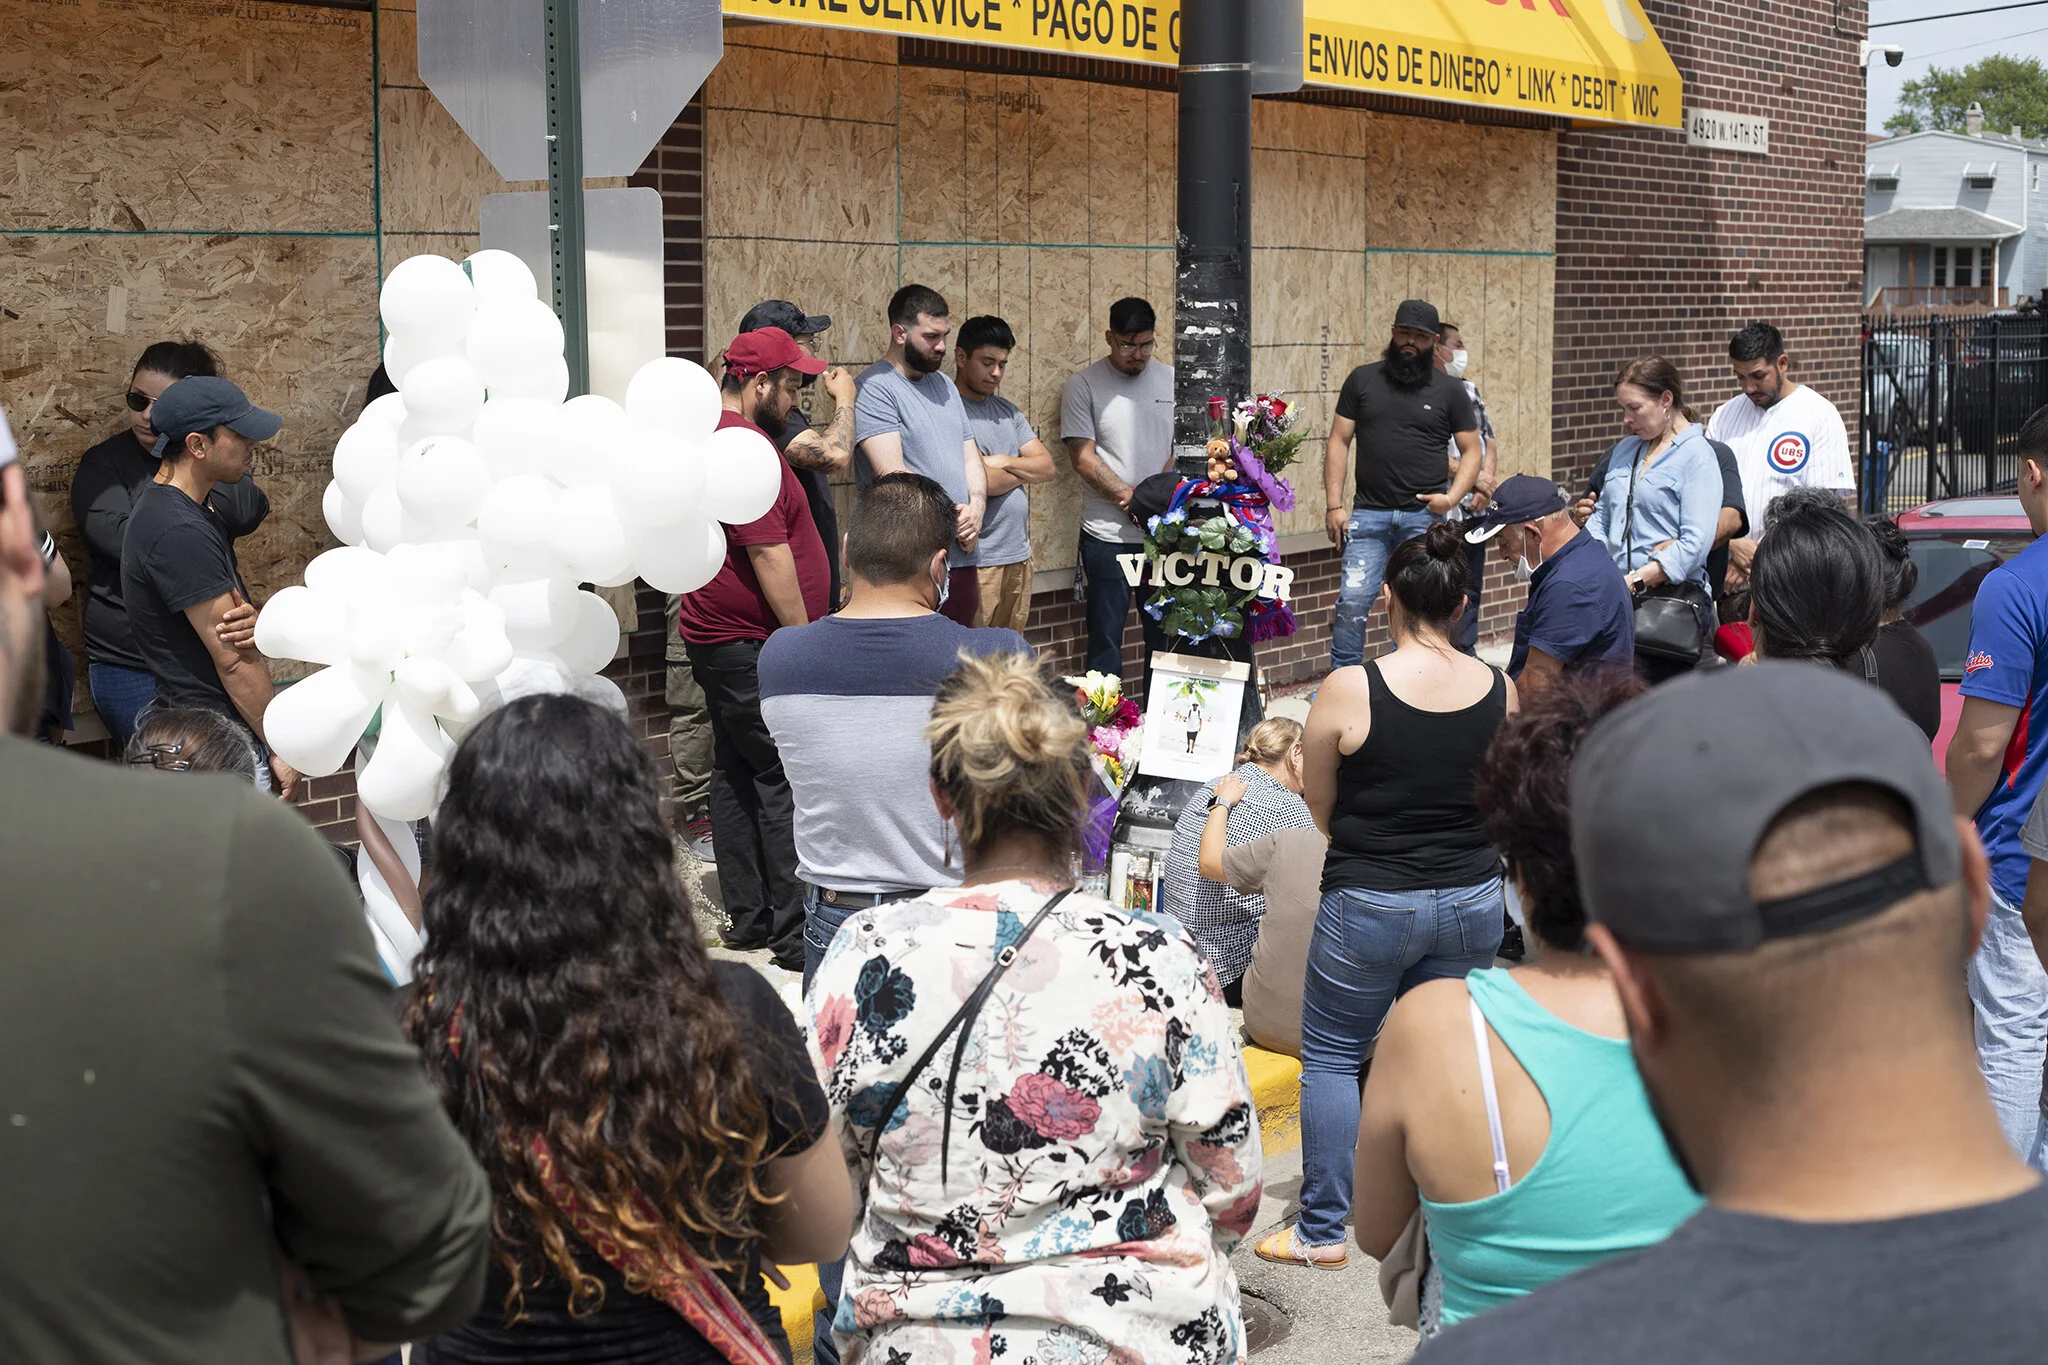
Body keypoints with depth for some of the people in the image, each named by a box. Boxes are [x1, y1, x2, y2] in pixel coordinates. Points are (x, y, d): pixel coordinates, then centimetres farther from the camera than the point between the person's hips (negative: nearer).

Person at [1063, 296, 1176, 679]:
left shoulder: (1172, 381, 9)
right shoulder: (1083, 385, -1)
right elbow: (1083, 458, -7)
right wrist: (1131, 499, -15)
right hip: (1107, 534, -3)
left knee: (1165, 633, 8)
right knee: (1106, 636, -1)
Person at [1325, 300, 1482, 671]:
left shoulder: (1450, 390, 7)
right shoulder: (1362, 380, 8)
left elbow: (1472, 451, 10)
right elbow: (1338, 442, 7)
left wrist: (1452, 497, -8)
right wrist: (1334, 505, -2)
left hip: (1425, 517, 0)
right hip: (1369, 513, 0)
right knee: (1352, 602, -7)